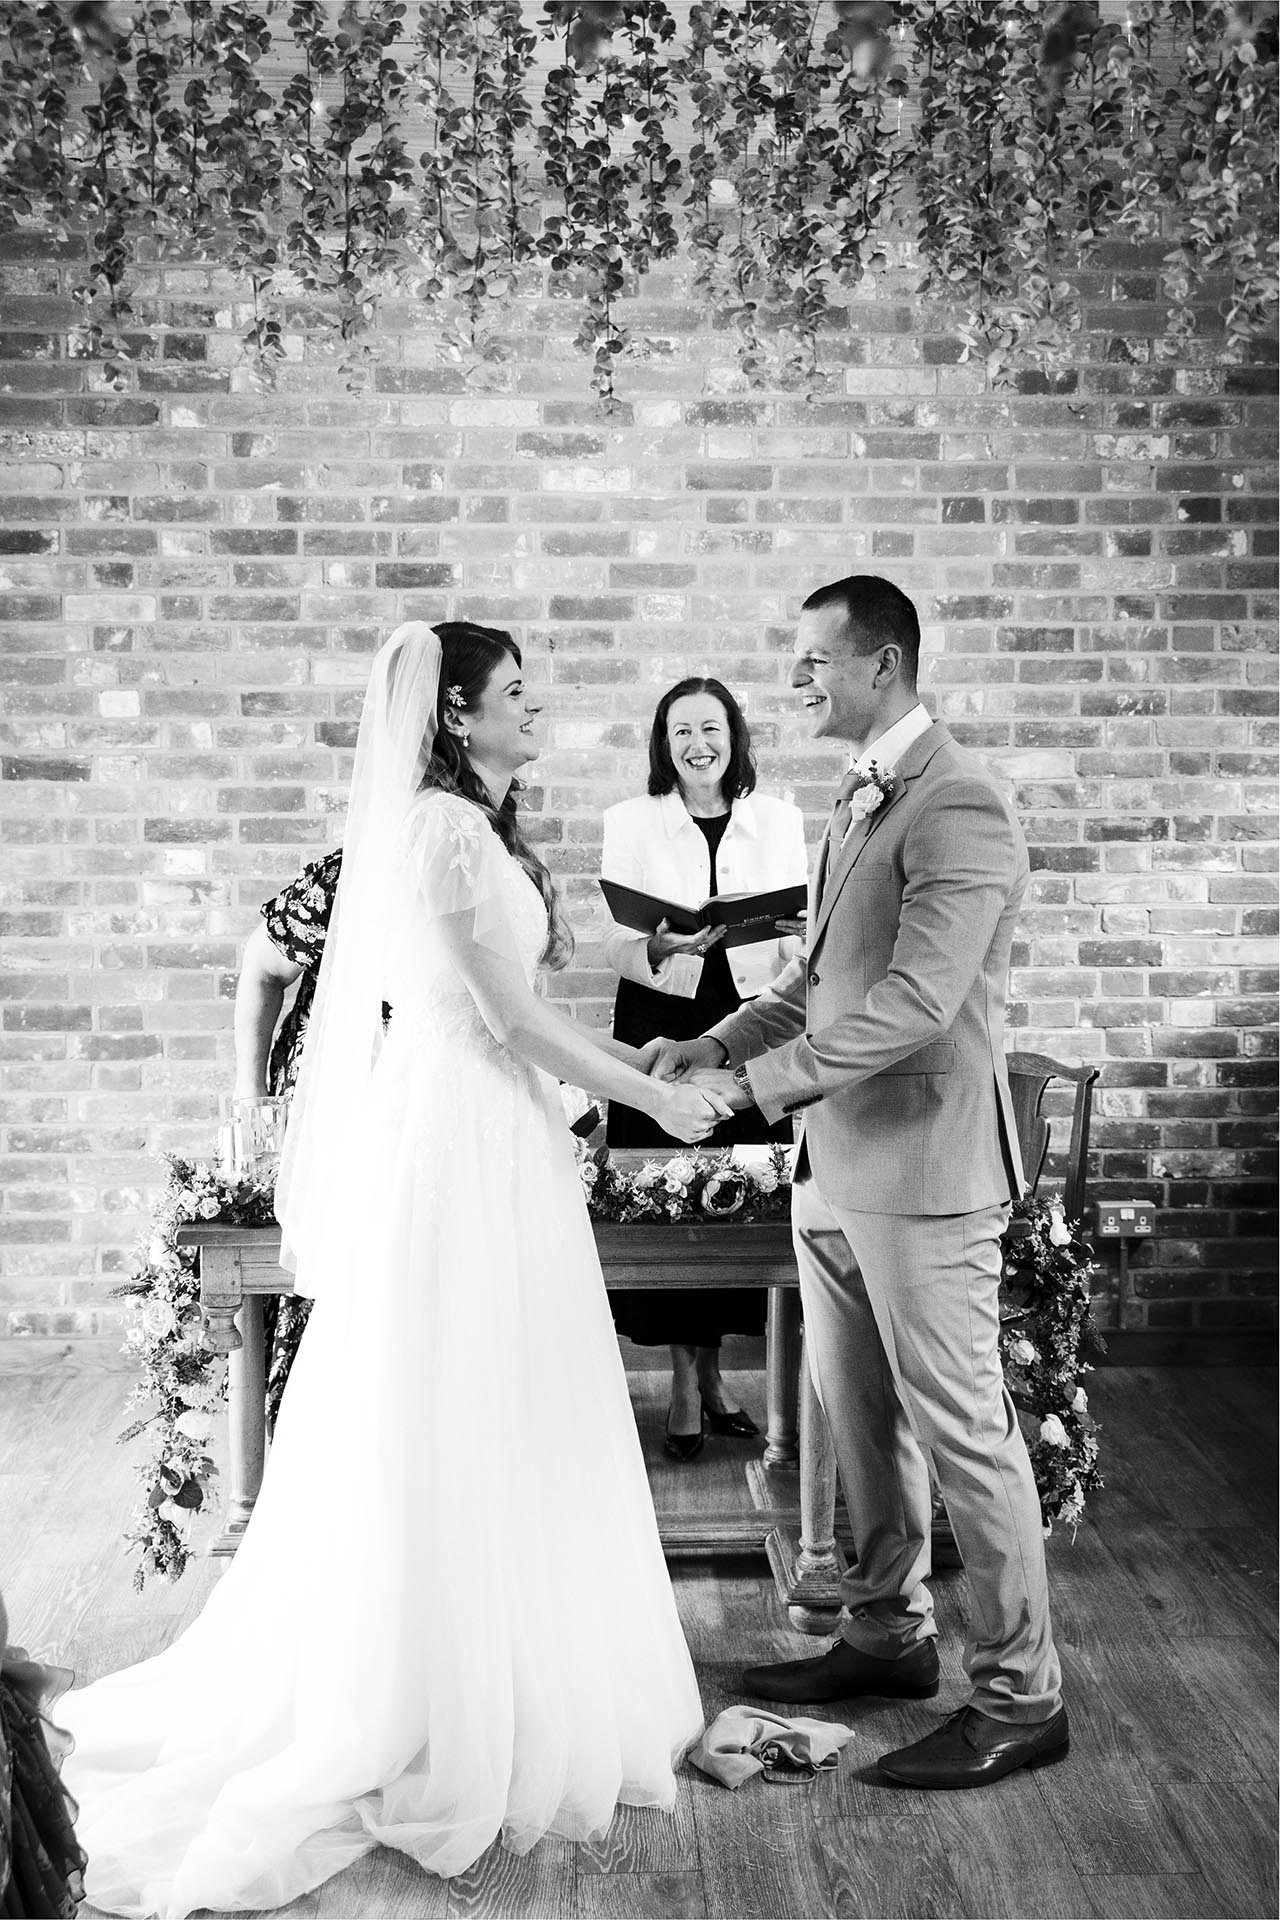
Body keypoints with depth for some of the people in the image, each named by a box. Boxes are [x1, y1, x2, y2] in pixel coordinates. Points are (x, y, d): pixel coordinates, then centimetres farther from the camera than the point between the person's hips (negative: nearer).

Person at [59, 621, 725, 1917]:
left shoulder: (467, 823, 14)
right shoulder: (448, 826, -16)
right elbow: (510, 1015, -17)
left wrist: (630, 1057, 15)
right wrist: (655, 1102, -9)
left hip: (481, 1133, 10)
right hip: (465, 1140, -10)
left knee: (485, 1415, 15)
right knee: (462, 1425, 0)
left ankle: (491, 1685, 28)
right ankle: (454, 1714, 13)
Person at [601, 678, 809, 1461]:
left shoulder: (780, 819, 6)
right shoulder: (631, 822, 2)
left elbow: (801, 937, 4)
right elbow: (612, 943, -3)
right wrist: (659, 948, -24)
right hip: (661, 1027, -1)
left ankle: (712, 1371, 22)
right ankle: (685, 1384, 13)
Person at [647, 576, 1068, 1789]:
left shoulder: (958, 808, -16)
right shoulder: (860, 799, 14)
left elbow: (916, 1000, -24)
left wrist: (758, 1083, -23)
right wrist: (719, 1044, 5)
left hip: (922, 1169, -9)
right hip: (834, 1167, 9)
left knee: (961, 1431, 1)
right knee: (860, 1419, 19)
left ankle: (1020, 1698, 15)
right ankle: (888, 1635, 36)